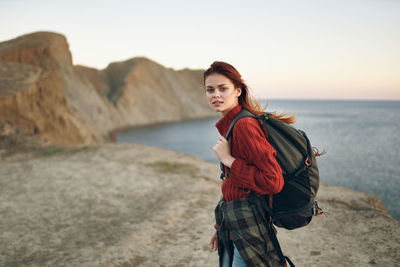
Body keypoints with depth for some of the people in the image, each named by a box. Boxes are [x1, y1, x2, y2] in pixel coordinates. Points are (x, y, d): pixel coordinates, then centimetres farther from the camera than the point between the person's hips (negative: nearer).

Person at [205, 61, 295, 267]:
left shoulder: (244, 125, -21)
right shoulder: (228, 125, 8)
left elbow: (273, 182, -24)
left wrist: (229, 160, -20)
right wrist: (221, 226, 21)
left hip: (248, 226, -9)